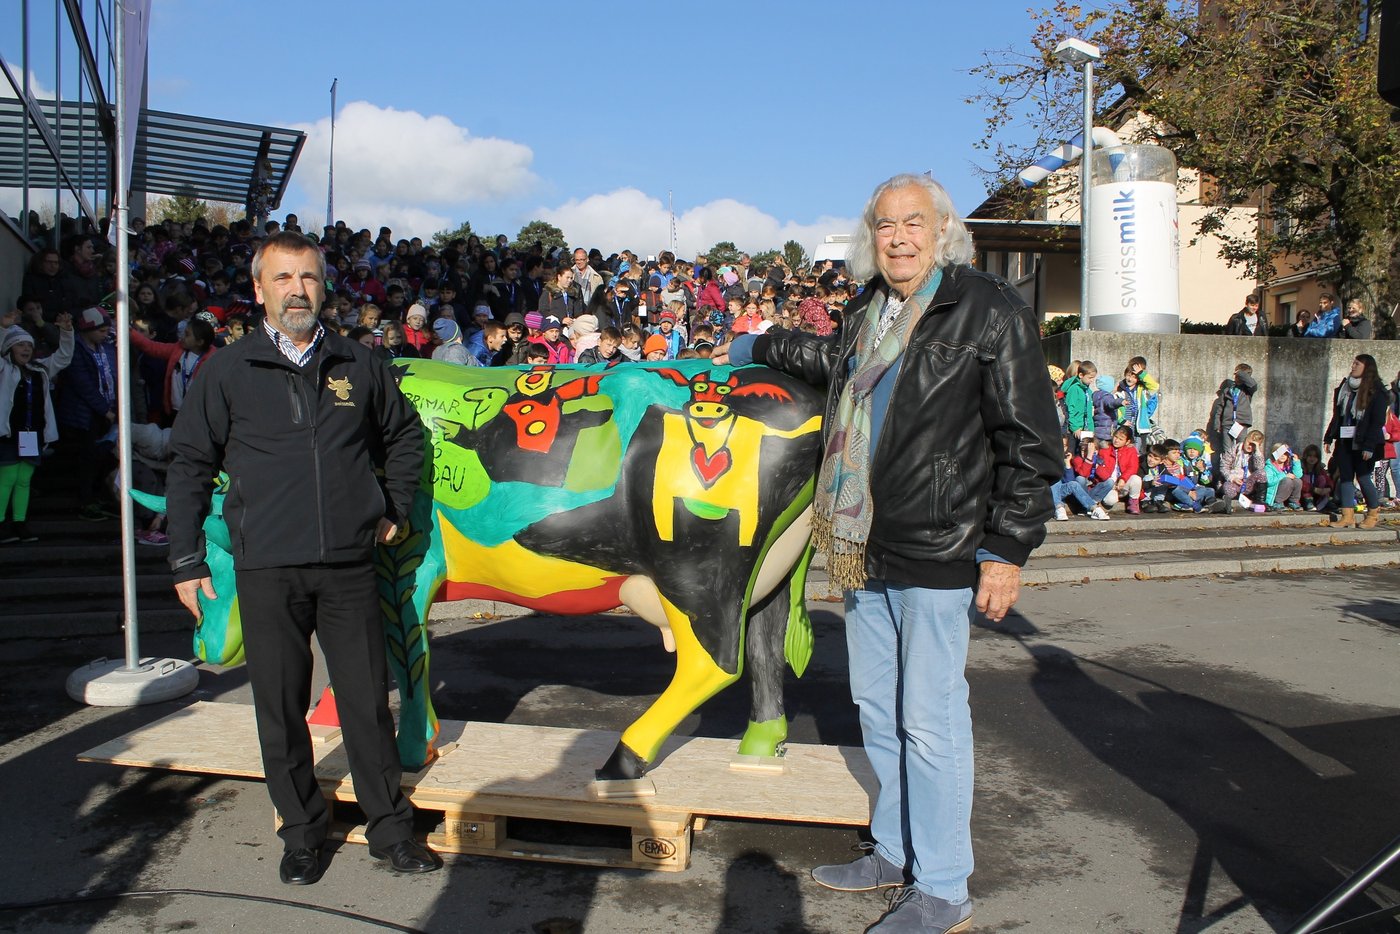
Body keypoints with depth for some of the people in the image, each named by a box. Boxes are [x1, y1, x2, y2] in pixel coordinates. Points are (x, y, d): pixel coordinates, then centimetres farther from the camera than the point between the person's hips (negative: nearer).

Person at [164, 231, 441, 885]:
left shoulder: (359, 366, 7)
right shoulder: (227, 372, 3)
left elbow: (404, 435, 22)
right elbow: (189, 464, 6)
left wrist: (395, 509, 15)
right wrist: (187, 561, 2)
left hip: (349, 566, 1)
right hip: (265, 569, -1)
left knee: (367, 698, 7)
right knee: (280, 706, 7)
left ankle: (390, 829, 21)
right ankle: (302, 834, 24)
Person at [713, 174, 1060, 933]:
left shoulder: (989, 310, -8)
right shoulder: (868, 314, 13)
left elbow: (1029, 442, -10)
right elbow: (837, 362, 37)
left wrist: (1008, 550, -13)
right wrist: (755, 349, 47)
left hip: (937, 555, -7)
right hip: (864, 552, 8)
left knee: (929, 721, -1)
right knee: (879, 712, 16)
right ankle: (895, 852, 33)